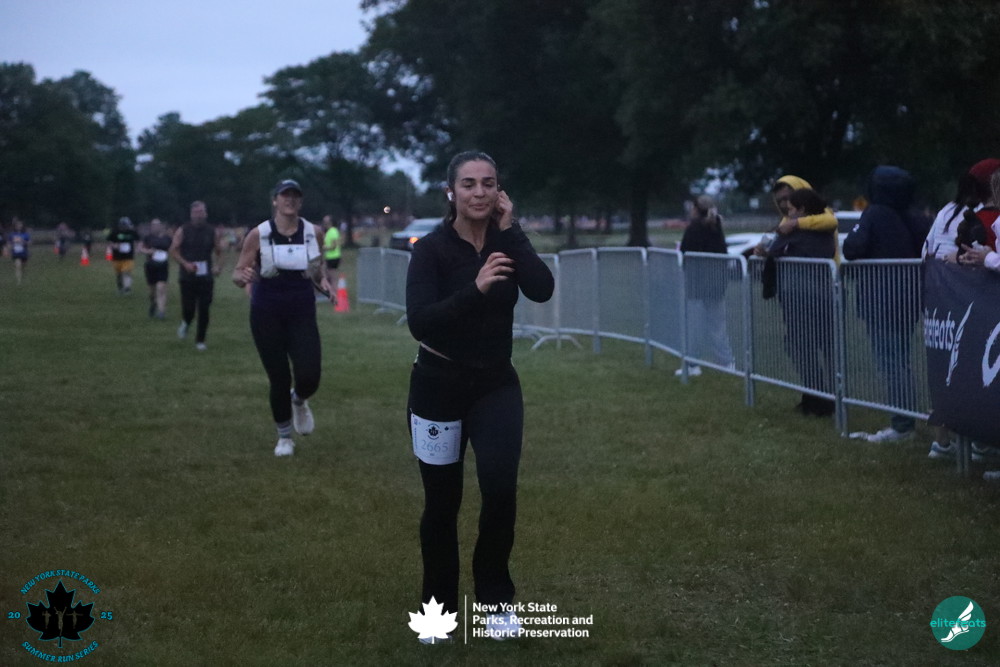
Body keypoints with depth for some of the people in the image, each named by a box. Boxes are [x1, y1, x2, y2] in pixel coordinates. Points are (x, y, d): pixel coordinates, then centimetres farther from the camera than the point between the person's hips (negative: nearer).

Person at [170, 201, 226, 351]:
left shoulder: (213, 232, 4)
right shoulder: (183, 231, 0)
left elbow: (219, 252, 10)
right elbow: (173, 250, 1)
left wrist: (218, 266, -9)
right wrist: (185, 263, -14)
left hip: (206, 277, 1)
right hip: (188, 277, -1)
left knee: (204, 310, -1)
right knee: (188, 309, -5)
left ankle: (200, 341, 12)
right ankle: (185, 323, 31)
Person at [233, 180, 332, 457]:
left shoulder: (314, 233, -1)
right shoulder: (258, 235, -8)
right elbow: (237, 274, -3)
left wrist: (324, 280, -5)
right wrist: (243, 277, -27)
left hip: (302, 315, 1)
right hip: (267, 316, -1)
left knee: (309, 378, -11)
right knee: (279, 380, 2)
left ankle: (298, 401, 28)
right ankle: (284, 437, 26)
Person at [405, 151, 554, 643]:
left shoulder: (506, 241, -2)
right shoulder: (432, 248, -13)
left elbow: (542, 290, -19)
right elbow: (419, 322, -25)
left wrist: (510, 229, -20)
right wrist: (476, 289, -35)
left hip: (496, 385, 2)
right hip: (439, 386, -2)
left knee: (500, 489, -16)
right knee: (442, 502, 8)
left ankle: (496, 600, 4)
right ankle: (439, 605, 28)